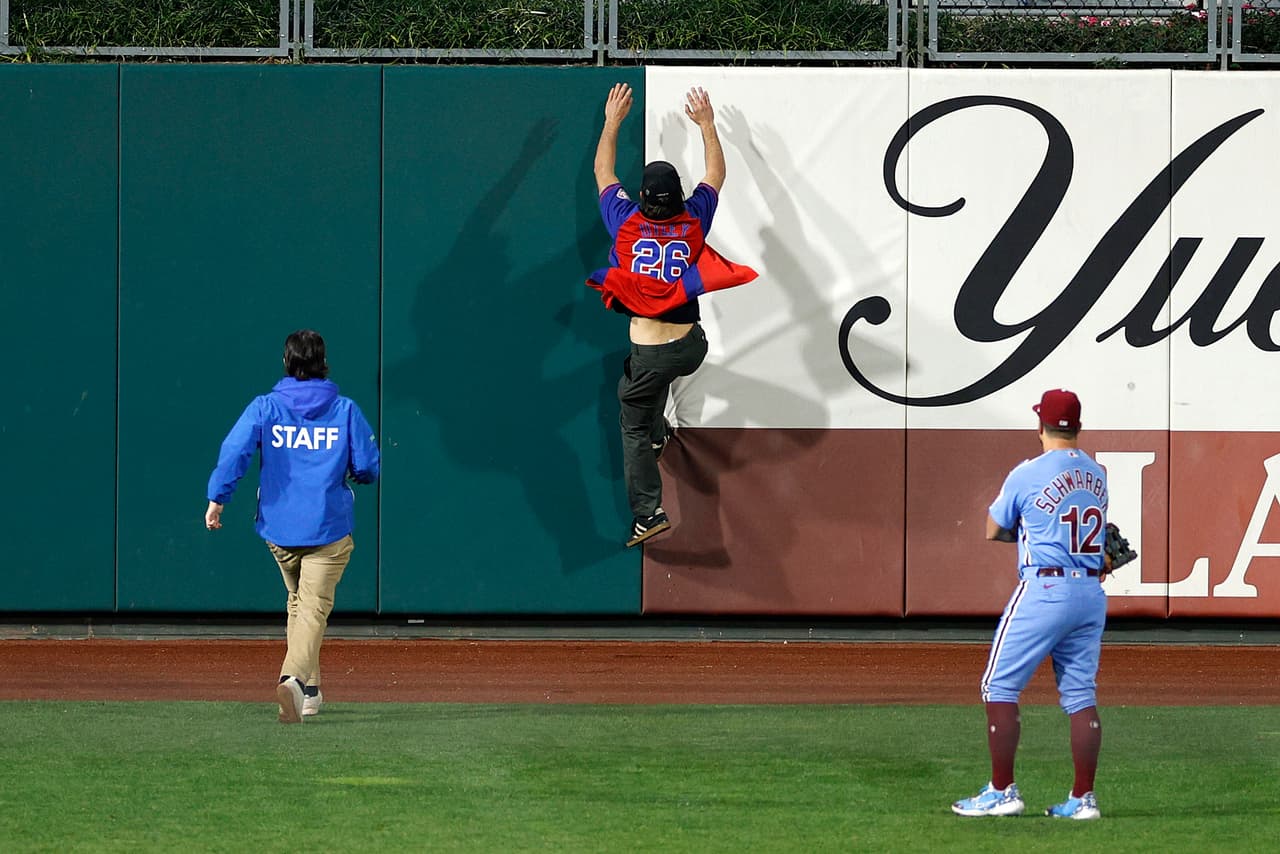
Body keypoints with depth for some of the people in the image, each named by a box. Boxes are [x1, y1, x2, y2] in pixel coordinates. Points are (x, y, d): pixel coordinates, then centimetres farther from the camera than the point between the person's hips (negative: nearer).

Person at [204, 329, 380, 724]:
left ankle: (309, 690, 25)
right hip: (328, 528, -2)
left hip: (279, 528, 2)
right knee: (313, 608, -7)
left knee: (299, 602, 22)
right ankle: (294, 679, -31)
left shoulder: (265, 407, -1)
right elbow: (369, 468, -1)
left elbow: (235, 450, -14)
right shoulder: (345, 410, -1)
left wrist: (217, 498, -12)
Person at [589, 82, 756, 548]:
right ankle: (657, 431, 54)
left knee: (634, 428, 6)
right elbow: (715, 176, 16)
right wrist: (706, 124, 26)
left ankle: (648, 511, -8)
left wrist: (613, 121, 22)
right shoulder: (693, 220, -3)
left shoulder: (626, 221, -7)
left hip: (649, 354, -4)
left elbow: (603, 173, 11)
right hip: (691, 347, 4)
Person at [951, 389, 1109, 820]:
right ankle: (1083, 798, 5)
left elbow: (993, 530, 6)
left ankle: (1001, 792, 0)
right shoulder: (1097, 475, 10)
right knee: (1081, 696, 8)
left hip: (1044, 590, -6)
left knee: (999, 687, 2)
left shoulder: (1027, 475, -6)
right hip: (1092, 594, 6)